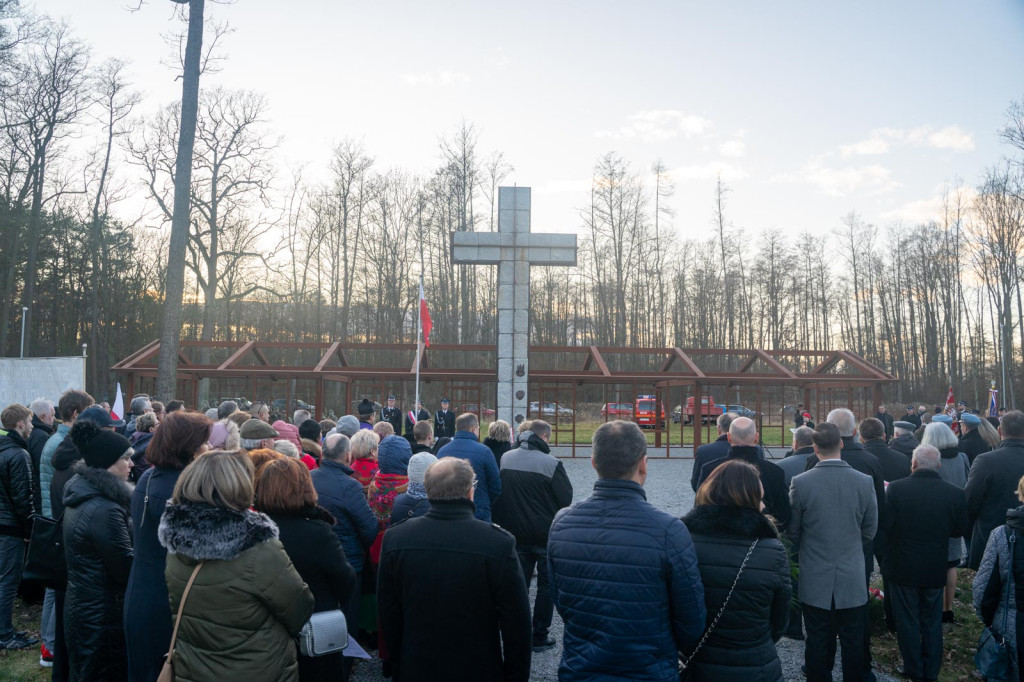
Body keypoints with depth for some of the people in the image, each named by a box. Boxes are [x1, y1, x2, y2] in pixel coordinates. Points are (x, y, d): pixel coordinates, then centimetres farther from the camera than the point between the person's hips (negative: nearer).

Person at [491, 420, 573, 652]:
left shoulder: (505, 458, 0)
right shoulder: (551, 463, -17)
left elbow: (497, 493, 7)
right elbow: (566, 498, -10)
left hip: (516, 532, 5)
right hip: (547, 534, -4)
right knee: (547, 585, 10)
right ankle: (539, 636, 15)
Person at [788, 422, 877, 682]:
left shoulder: (800, 483, -14)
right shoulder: (864, 482, -9)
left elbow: (792, 531, -2)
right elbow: (870, 531, 2)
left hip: (814, 580, -1)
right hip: (853, 580, 1)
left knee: (818, 641, 10)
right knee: (853, 641, 14)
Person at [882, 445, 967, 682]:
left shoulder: (895, 488, -19)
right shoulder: (955, 493, -11)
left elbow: (886, 525, -17)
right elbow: (960, 530, 0)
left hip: (902, 567, -2)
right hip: (935, 570, 2)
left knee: (907, 621, 14)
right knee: (932, 623, 19)